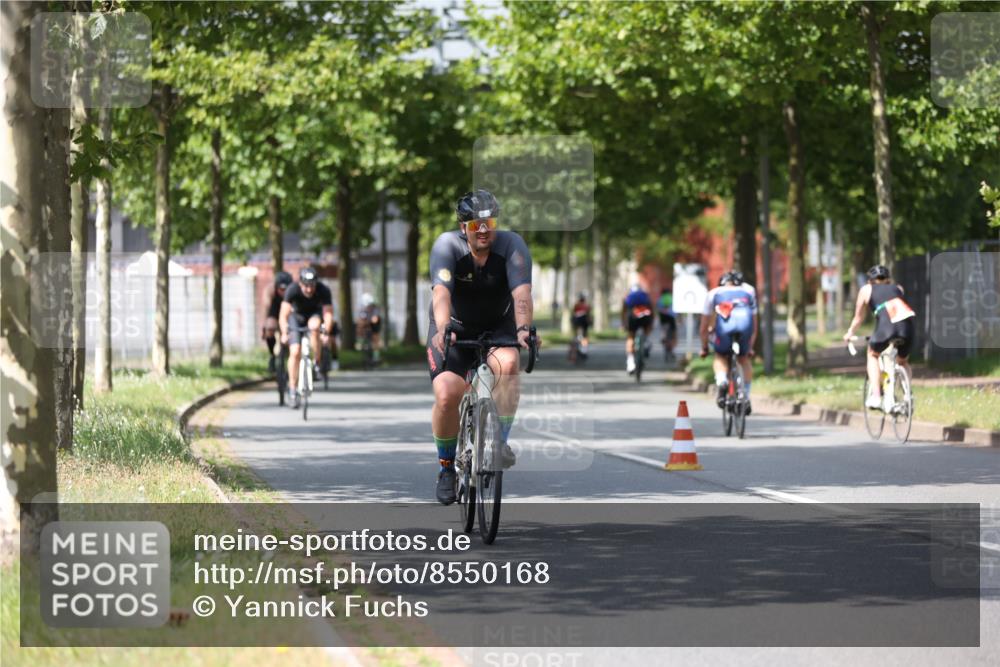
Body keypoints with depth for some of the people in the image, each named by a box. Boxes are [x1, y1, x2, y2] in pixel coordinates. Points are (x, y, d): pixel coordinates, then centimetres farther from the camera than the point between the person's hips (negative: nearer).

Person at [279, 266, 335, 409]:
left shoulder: (323, 291, -29)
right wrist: (284, 333, -48)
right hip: (297, 316, 0)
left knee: (314, 326, -36)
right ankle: (293, 389, -2)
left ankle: (316, 364, -19)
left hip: (314, 314, 0)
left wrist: (326, 333, -46)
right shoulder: (292, 290, -31)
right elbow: (284, 315, -34)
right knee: (295, 352, -13)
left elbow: (328, 313, -32)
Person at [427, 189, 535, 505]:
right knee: (446, 396, -20)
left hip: (497, 327, 1)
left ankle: (500, 439, -15)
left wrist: (523, 329, -53)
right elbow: (441, 293, -37)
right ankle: (446, 466, 5)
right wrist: (443, 330, -56)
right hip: (455, 327, -1)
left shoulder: (512, 245, -20)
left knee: (508, 364, -33)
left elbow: (521, 293, -34)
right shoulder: (447, 246, -22)